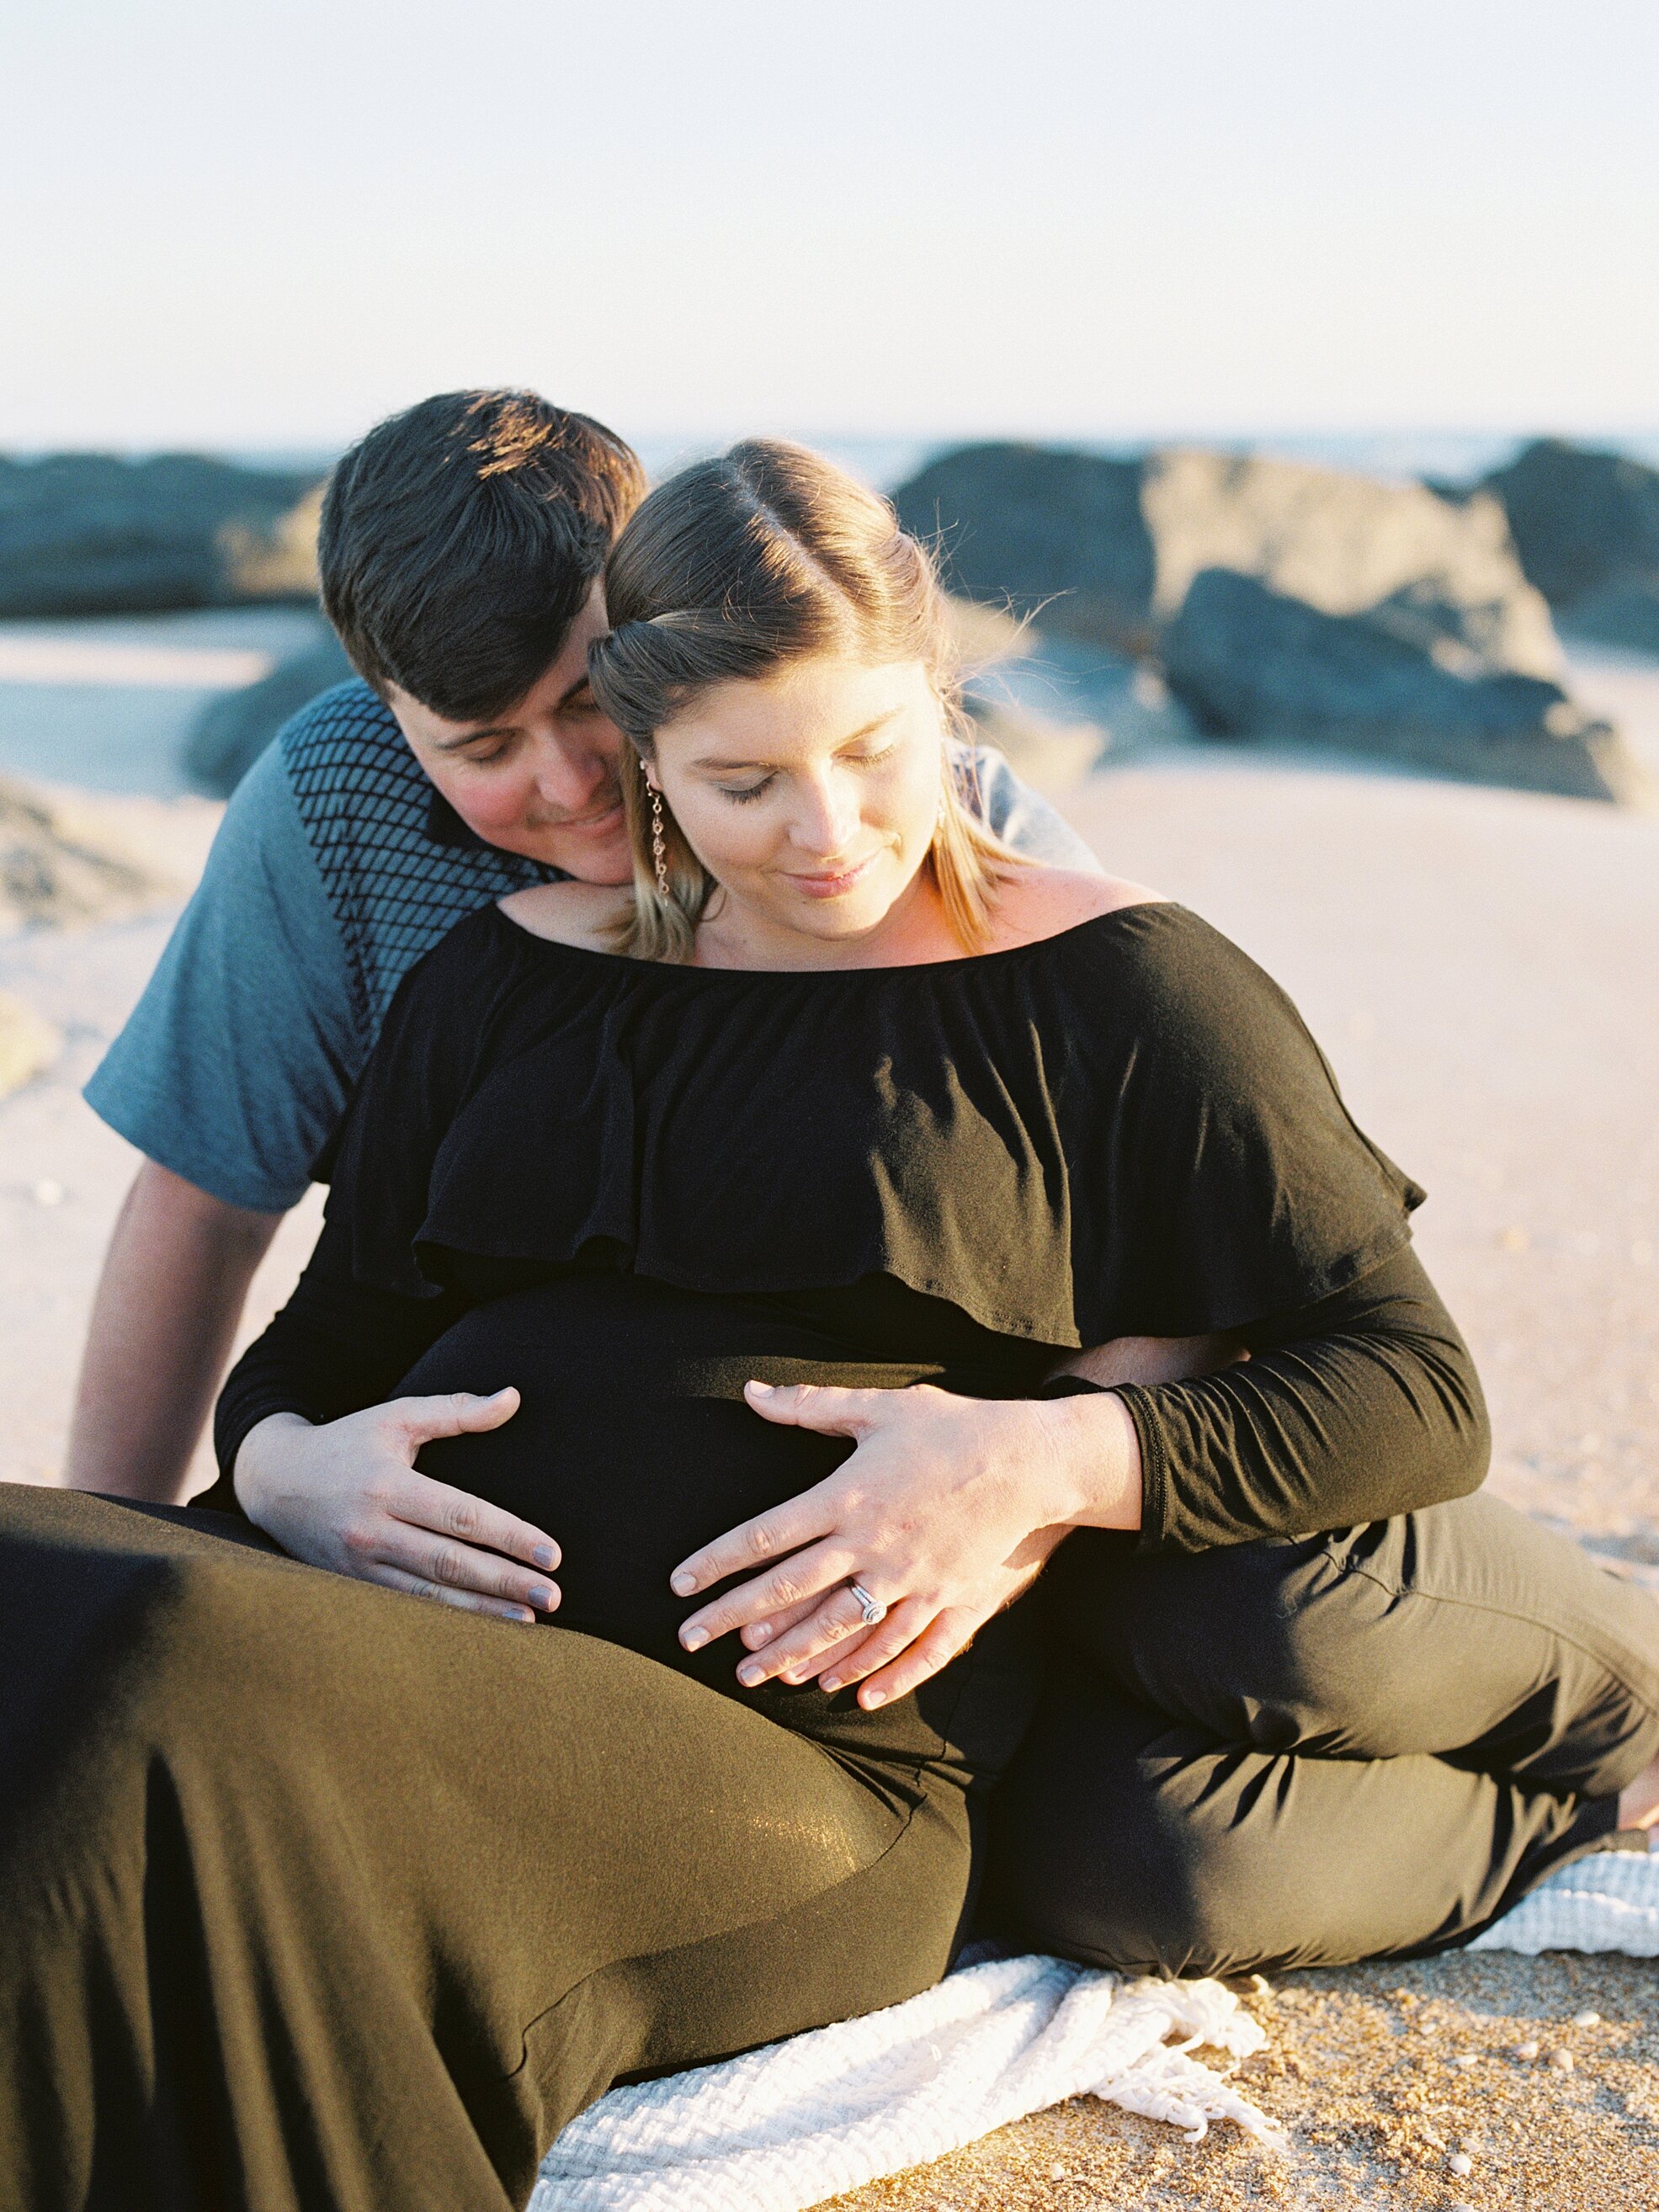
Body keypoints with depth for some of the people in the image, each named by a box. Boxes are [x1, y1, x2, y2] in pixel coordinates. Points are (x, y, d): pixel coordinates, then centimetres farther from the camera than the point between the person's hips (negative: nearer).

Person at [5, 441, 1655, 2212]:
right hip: (396, 1638, 2)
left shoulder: (1107, 985, 6)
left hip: (795, 1765, -1)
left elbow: (1416, 1389, 3)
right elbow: (324, 1332, 24)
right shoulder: (513, 974, 18)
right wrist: (286, 1465, -2)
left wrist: (1045, 1462, -14)